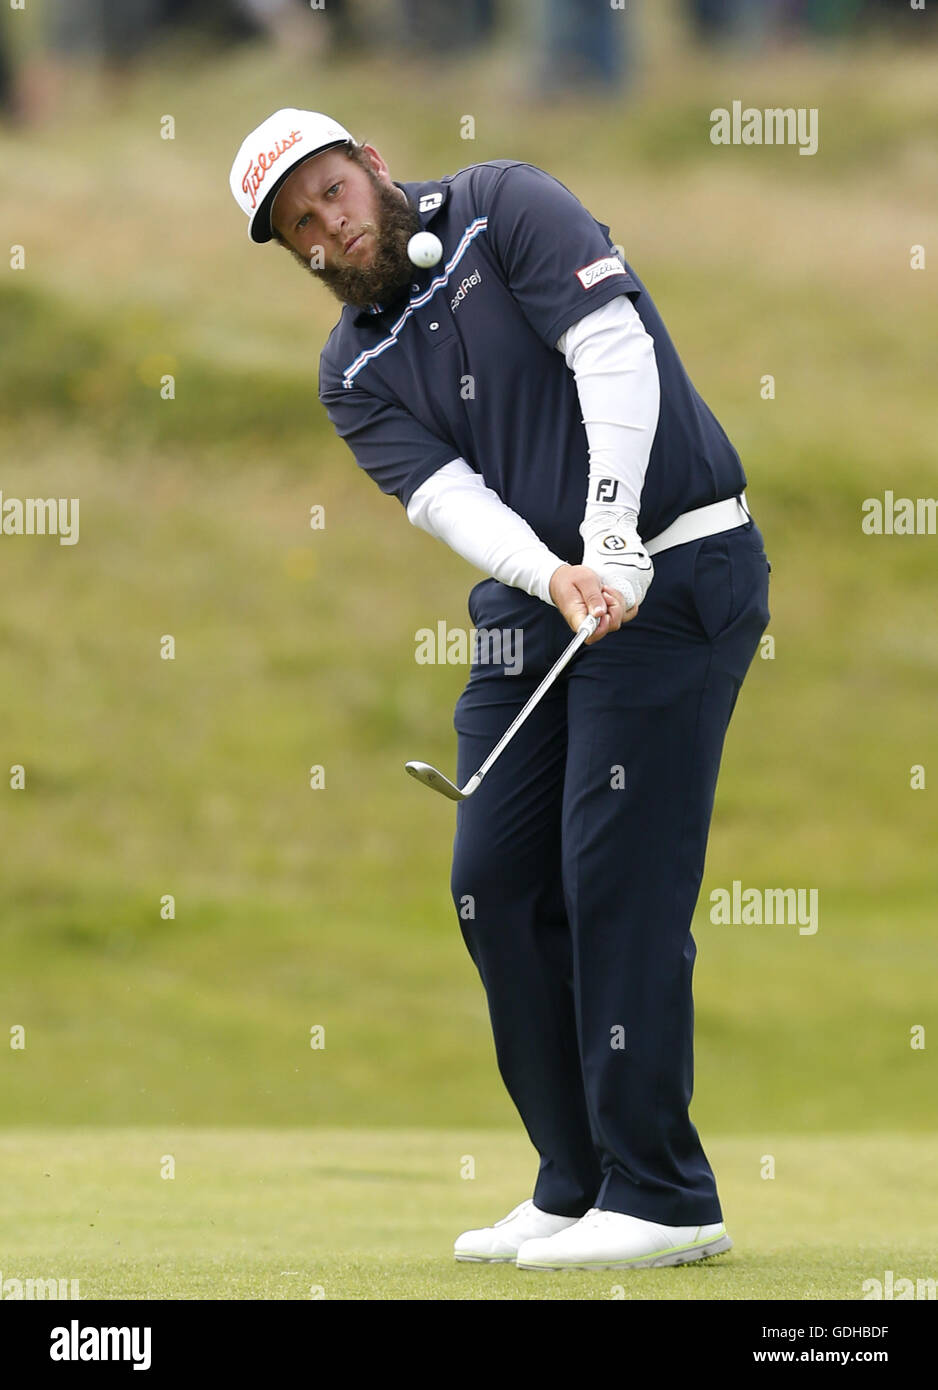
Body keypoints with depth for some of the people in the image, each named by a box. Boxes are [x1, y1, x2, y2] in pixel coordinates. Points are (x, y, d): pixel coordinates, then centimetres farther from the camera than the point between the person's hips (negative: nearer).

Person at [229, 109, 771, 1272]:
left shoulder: (505, 209, -4)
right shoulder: (354, 374, 11)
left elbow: (615, 353, -15)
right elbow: (447, 495, -5)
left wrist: (612, 544, -23)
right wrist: (551, 575, -25)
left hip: (673, 571, -7)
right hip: (532, 600, 7)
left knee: (616, 873, -12)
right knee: (495, 883, 4)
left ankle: (662, 1199, -9)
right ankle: (579, 1185, 13)